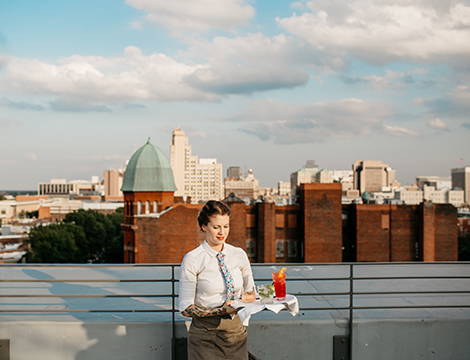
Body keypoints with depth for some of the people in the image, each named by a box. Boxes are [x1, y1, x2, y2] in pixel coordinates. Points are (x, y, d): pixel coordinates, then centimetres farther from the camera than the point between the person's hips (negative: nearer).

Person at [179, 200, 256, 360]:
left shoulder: (239, 255, 4)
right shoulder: (192, 259, -9)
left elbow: (252, 294, 15)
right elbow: (185, 308, -9)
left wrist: (241, 297, -8)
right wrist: (221, 311, -21)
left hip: (237, 334, 4)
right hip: (206, 338, -4)